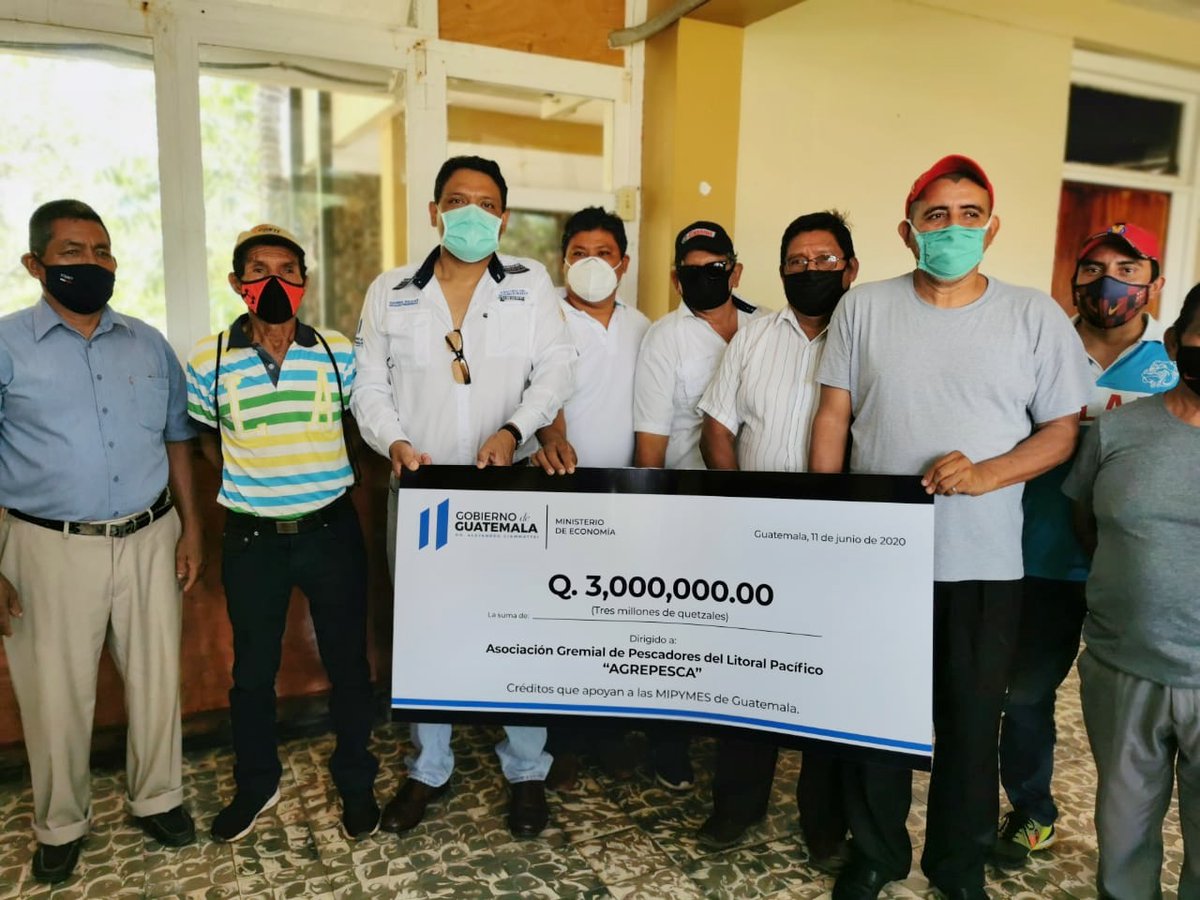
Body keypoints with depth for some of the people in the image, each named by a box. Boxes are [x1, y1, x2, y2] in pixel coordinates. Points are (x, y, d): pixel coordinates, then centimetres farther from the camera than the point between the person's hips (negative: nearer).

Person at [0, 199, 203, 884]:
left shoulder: (149, 344, 7)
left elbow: (177, 439, 13)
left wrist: (191, 529, 8)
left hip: (150, 540, 3)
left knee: (157, 679, 13)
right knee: (57, 697, 10)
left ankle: (158, 798, 35)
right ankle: (61, 826, 33)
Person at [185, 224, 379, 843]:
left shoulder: (339, 353, -4)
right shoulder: (207, 360, -5)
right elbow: (206, 437, 11)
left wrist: (319, 476, 6)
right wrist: (248, 480, 4)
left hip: (330, 530, 0)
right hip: (251, 537, 0)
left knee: (347, 661, 11)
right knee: (252, 670, 15)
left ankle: (356, 783, 32)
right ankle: (256, 785, 38)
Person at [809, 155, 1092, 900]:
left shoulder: (1036, 316, -1)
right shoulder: (864, 307, 2)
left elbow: (1063, 429, 0)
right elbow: (834, 415, 3)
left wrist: (987, 474, -18)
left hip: (983, 562, 0)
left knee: (972, 722, 14)